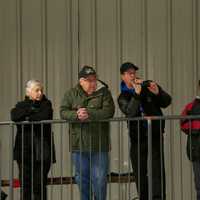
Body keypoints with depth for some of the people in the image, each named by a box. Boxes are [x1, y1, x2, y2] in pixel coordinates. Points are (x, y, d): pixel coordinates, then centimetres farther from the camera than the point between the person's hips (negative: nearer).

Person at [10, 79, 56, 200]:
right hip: (24, 150, 2)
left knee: (40, 184, -4)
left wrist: (27, 118, -5)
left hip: (42, 151, -2)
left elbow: (45, 117, -15)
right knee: (25, 183, 1)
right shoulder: (21, 105, 12)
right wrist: (30, 109, -11)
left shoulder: (46, 104, 6)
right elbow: (14, 116, -9)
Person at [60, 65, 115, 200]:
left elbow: (108, 112, -12)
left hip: (99, 144, -2)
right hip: (78, 144, 2)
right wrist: (76, 115, -23)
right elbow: (63, 112, -3)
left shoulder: (104, 93, 1)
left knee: (100, 178, -1)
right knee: (82, 178, 11)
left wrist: (88, 114, -22)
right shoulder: (71, 94, 7)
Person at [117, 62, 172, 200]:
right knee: (139, 171, 6)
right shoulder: (123, 97, 2)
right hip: (137, 137, 1)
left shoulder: (148, 86, 4)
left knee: (158, 169, -9)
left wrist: (158, 93, -17)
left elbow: (167, 102, 2)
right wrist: (136, 94, -29)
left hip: (155, 134, -1)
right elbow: (130, 112, -19)